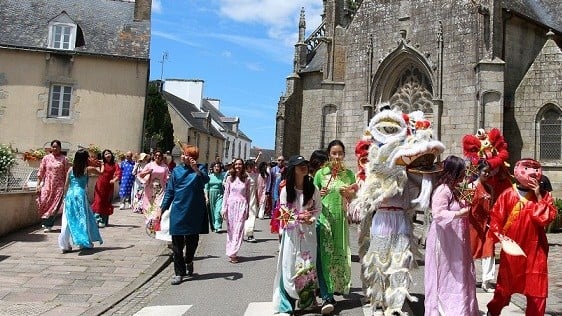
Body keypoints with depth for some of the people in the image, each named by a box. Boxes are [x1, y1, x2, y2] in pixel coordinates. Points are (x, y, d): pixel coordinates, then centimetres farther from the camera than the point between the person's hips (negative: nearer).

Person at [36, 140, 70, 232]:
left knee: (54, 205, -3)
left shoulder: (64, 159, 0)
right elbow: (41, 172, 7)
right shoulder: (46, 158, 5)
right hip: (47, 185, 2)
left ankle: (48, 225, 8)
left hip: (59, 186, -2)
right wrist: (38, 185, 1)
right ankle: (45, 221, 22)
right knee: (43, 203, -3)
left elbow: (67, 174, 0)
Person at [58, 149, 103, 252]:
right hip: (81, 194, -3)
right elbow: (100, 173, 17)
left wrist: (65, 196, 18)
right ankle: (85, 242, 18)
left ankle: (64, 245, 1)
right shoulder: (88, 169, 0)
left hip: (70, 195, 3)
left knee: (67, 220, 3)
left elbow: (66, 185, 8)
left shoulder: (71, 170, 7)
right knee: (83, 218, 10)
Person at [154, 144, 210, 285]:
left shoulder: (200, 168, 0)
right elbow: (169, 192, 9)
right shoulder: (176, 171, 5)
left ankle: (189, 261, 39)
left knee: (192, 240, 11)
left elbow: (206, 180, -21)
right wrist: (161, 208, 4)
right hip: (178, 211, 1)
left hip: (195, 212, -1)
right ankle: (179, 272, 11)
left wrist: (197, 170, -38)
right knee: (177, 243, 1)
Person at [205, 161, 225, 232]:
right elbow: (206, 188, 6)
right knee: (211, 212, 5)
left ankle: (218, 227, -16)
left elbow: (224, 186, 7)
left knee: (218, 211, -14)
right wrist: (206, 197, -2)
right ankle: (213, 227, 17)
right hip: (211, 195, 2)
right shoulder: (209, 176, 6)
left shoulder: (222, 176, 4)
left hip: (219, 195, -1)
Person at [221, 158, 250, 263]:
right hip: (231, 204, 1)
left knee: (238, 230, -7)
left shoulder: (246, 179, 5)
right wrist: (224, 208, 1)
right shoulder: (229, 178, 5)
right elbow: (226, 194, 6)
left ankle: (232, 253, -6)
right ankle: (231, 252, 13)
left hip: (242, 205, -1)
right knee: (230, 230, 4)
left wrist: (247, 209, 9)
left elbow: (248, 195, 9)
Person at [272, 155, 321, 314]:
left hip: (308, 232, 1)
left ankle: (307, 300, 15)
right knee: (290, 266, 0)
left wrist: (311, 218, -14)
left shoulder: (313, 189, 1)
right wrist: (298, 217, -16)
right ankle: (286, 304, 9)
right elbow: (283, 212, -2)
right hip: (291, 233, -1)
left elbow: (318, 209, 5)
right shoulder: (285, 190, -3)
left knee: (308, 266, 3)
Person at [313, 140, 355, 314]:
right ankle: (327, 297, -11)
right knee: (324, 256, -10)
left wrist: (348, 194, -9)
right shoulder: (320, 173, 1)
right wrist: (319, 195, -14)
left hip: (341, 220, 2)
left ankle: (339, 287, 32)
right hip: (323, 218, -2)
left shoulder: (349, 174, 6)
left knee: (340, 254, 10)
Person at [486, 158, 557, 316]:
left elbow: (548, 217, -14)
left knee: (537, 287, 4)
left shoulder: (544, 195, 0)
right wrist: (498, 234, -15)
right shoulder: (508, 194, -4)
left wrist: (539, 196, -15)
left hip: (535, 248, 1)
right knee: (506, 283, 15)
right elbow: (496, 216, -3)